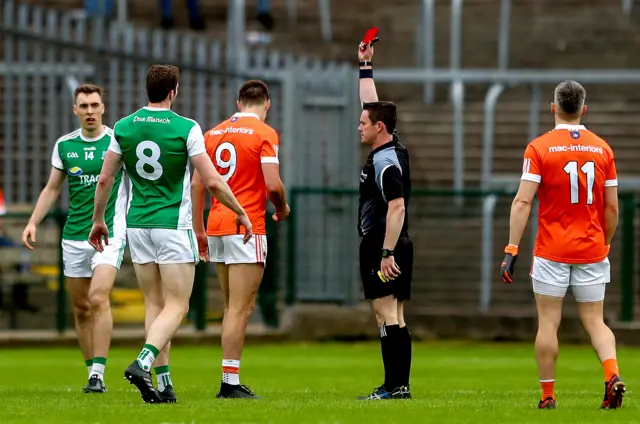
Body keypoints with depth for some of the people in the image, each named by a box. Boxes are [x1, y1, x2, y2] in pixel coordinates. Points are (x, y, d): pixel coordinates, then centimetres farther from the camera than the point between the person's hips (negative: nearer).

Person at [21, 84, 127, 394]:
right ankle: (93, 374, 17)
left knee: (98, 298, -20)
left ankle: (99, 373, -20)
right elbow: (52, 188, 15)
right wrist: (33, 222, 4)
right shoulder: (64, 145, 7)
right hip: (74, 236, 4)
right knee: (80, 308, 7)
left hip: (109, 233, -4)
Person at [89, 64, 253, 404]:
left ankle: (163, 384, 8)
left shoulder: (124, 127, 1)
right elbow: (213, 182, -11)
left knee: (155, 304, 12)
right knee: (176, 306, -1)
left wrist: (98, 220, 20)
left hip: (137, 226, 5)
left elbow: (105, 179, 6)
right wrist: (240, 212, 3)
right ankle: (142, 363, -24)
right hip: (173, 226, -5)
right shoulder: (186, 128, -11)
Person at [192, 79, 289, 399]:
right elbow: (273, 184, -15)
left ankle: (229, 383, 13)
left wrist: (199, 230, 16)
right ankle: (230, 382, -10)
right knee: (241, 308, -6)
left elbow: (197, 184, 11)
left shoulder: (214, 133, 12)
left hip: (217, 226, 7)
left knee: (233, 308, 14)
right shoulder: (265, 134, -6)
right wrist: (282, 208, 6)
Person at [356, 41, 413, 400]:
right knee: (396, 316, 8)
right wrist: (366, 66, 29)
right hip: (397, 246, 10)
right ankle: (401, 384, 7)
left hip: (382, 246, -10)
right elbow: (373, 104, 25)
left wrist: (386, 253, -26)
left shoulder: (386, 161, -15)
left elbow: (397, 207, -23)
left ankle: (394, 386, -14)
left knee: (387, 313, -11)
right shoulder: (390, 148, 11)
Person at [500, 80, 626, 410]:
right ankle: (612, 375, -15)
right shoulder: (602, 149, 4)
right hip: (592, 252, 3)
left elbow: (523, 201, -13)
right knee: (595, 321, 8)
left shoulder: (539, 148, -6)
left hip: (551, 252, -3)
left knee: (548, 323, 4)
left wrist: (511, 250, -12)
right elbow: (612, 206, 6)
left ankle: (547, 396, 6)